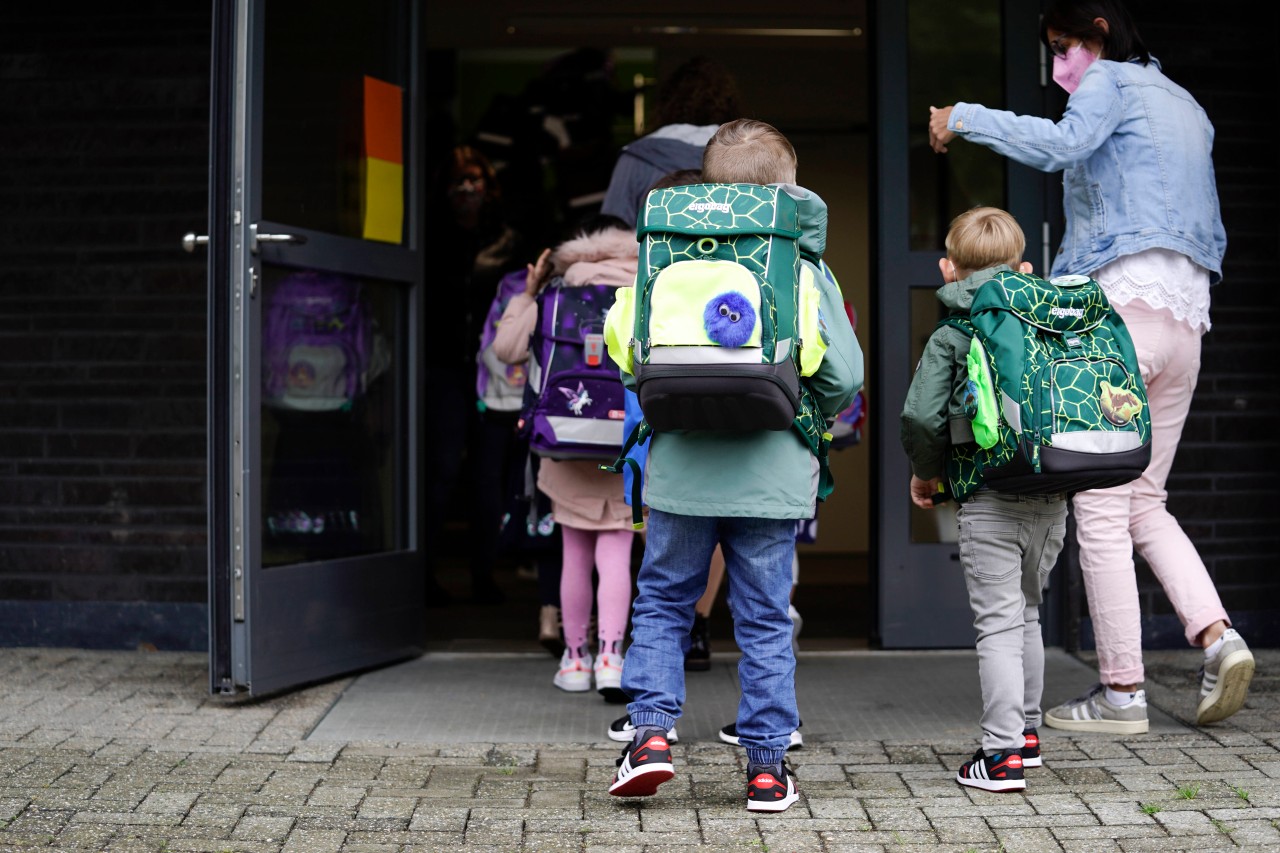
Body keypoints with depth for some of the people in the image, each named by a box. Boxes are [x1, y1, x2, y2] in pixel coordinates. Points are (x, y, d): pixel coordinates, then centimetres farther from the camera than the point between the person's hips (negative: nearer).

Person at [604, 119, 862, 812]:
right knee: (765, 620, 9)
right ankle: (767, 765, 13)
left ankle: (651, 730, 5)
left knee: (660, 603, 16)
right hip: (771, 475, 0)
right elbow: (845, 376, -4)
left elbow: (621, 339, 1)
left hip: (682, 469, 0)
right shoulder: (805, 272, -1)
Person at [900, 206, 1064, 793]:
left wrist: (925, 473, 5)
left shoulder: (949, 338, -3)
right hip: (1052, 499, 5)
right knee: (1027, 612, 21)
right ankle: (1026, 731, 31)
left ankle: (1002, 754, -6)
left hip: (990, 501, -5)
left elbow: (921, 418, -12)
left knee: (998, 623, -3)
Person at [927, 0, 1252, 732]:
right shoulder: (1187, 108, 27)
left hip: (1120, 307, -9)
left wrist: (964, 118, -12)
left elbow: (1060, 144, -21)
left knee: (1102, 505, -5)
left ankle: (1121, 690, -4)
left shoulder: (1111, 82, 2)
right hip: (1187, 320, 9)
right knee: (1146, 503, 14)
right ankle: (1217, 635, -4)